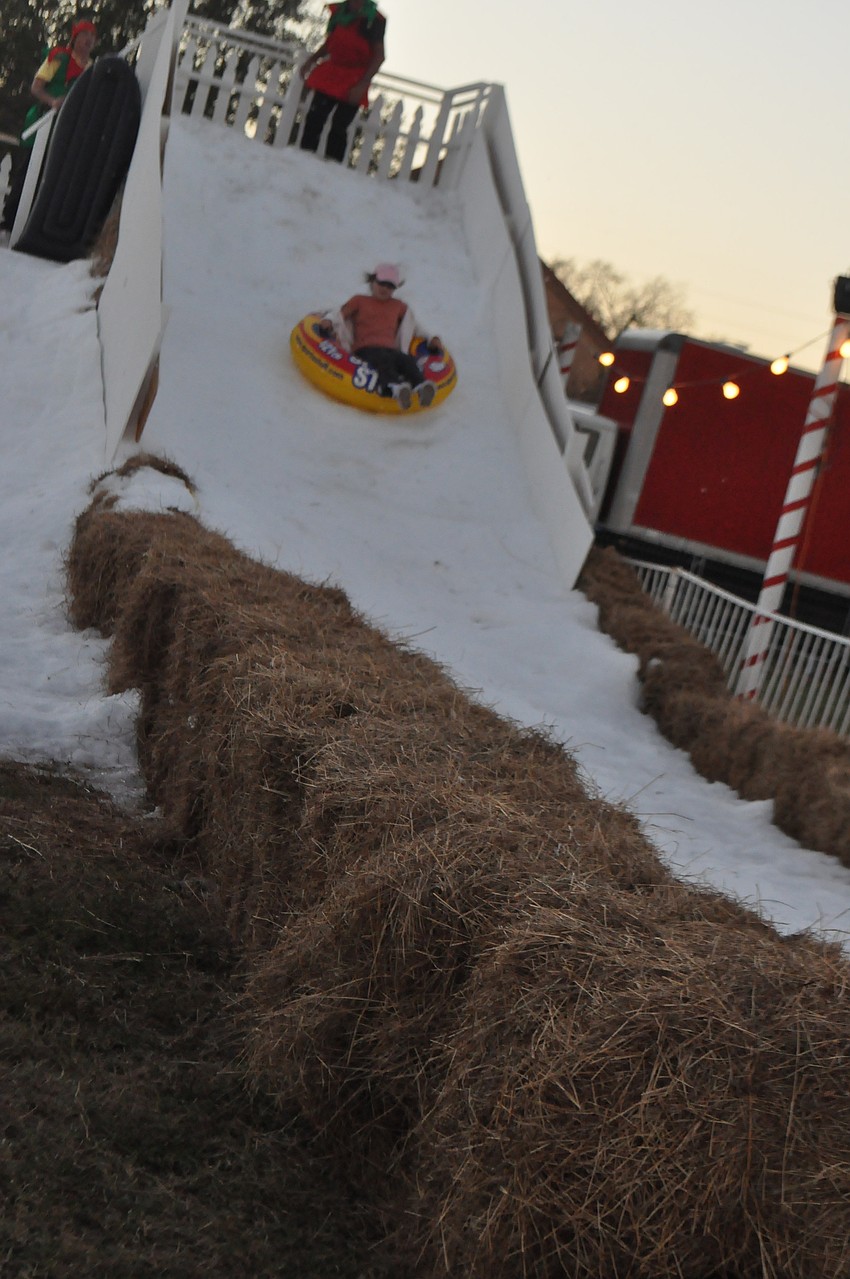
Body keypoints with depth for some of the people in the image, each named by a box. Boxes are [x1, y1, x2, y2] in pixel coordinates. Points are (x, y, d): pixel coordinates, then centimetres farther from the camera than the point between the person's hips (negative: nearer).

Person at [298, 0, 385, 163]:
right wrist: (311, 60, 5)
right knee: (314, 119, -2)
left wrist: (362, 84, -18)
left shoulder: (374, 19, -11)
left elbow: (379, 56, -11)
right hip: (330, 75, 5)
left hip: (353, 83, -5)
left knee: (339, 127, -9)